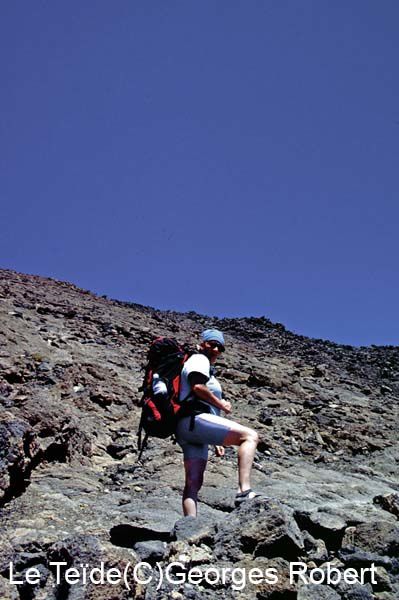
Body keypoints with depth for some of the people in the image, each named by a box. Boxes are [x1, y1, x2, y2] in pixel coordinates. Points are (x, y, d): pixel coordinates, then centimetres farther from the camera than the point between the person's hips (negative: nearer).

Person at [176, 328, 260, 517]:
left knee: (193, 484, 3)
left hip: (186, 429, 11)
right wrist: (222, 404, -5)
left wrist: (216, 440, 27)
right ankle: (244, 491, -30)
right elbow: (198, 386, -17)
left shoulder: (207, 367, 34)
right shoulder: (199, 359, 5)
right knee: (250, 436, -19)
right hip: (194, 420, -11)